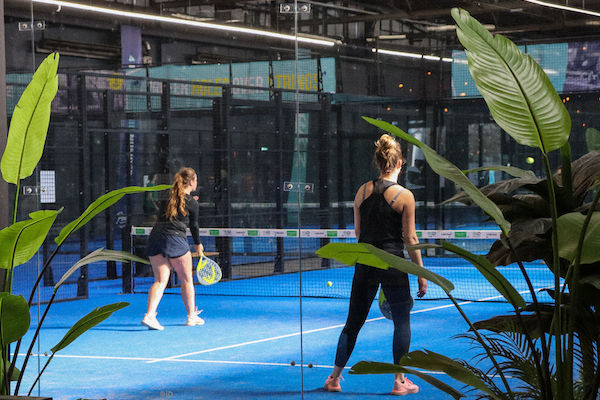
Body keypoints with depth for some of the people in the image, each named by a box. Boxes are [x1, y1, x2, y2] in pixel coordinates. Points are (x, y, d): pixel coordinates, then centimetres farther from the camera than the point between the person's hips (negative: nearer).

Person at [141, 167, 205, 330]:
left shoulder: (168, 196, 15)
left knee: (160, 280, 3)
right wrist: (198, 244, 25)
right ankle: (191, 317, 21)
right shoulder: (192, 203, 0)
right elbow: (193, 225, 9)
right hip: (175, 238, -5)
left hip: (155, 236, 5)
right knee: (187, 280, 11)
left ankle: (150, 315, -15)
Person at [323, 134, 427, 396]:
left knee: (353, 323, 12)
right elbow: (410, 239, -8)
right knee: (402, 322, 9)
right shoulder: (405, 196, -9)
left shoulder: (362, 191, 2)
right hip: (394, 265, -4)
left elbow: (358, 232, 9)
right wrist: (421, 274, -1)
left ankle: (334, 378, 17)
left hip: (365, 264, 4)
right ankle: (400, 381, 9)